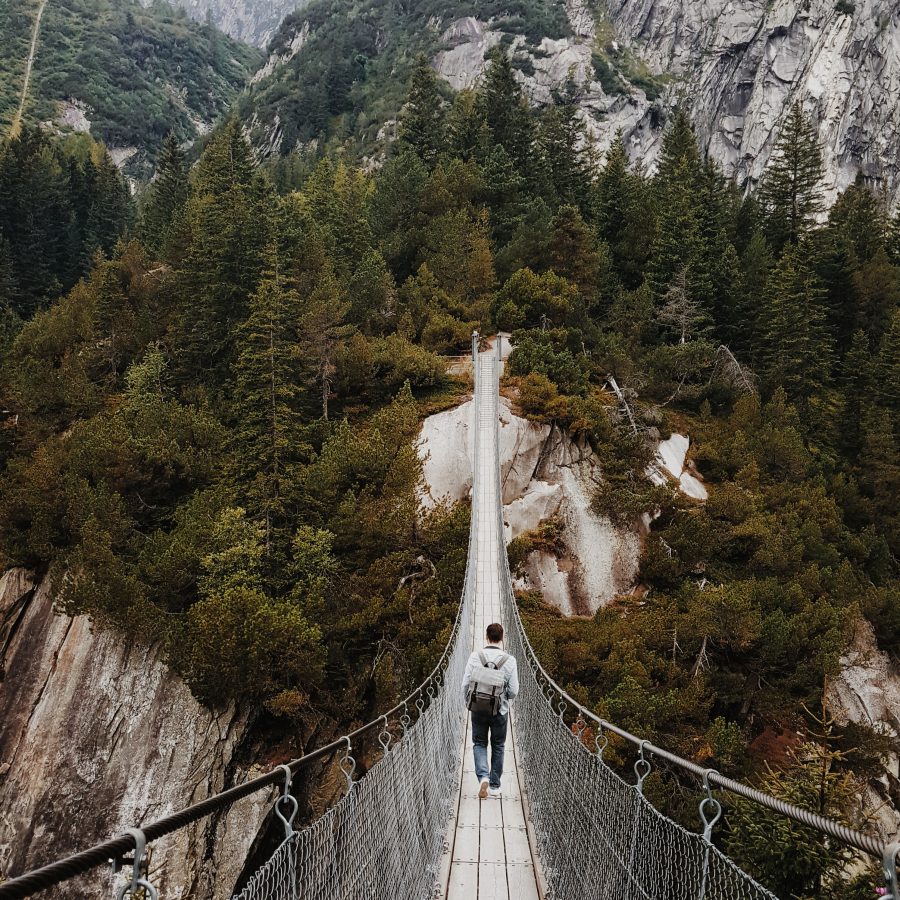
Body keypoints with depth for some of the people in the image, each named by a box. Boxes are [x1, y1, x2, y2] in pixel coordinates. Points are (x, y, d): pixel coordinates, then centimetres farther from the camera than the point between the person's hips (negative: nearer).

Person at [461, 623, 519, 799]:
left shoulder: (475, 656, -10)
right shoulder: (509, 660, -12)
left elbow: (466, 684, -6)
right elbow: (513, 691, -8)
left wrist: (469, 703, 12)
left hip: (478, 709, 0)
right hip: (500, 710, 0)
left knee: (479, 743, 16)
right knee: (498, 746, 16)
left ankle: (483, 776, -6)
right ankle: (495, 786, 22)